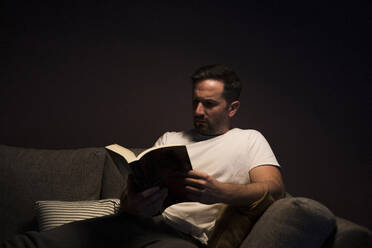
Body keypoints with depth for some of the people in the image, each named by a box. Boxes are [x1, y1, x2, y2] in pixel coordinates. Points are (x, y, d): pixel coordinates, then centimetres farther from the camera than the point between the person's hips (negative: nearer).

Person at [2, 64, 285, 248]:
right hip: (136, 222, 5)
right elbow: (134, 187, 19)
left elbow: (275, 188, -2)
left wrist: (219, 192, -20)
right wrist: (132, 204, -8)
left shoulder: (249, 140, 16)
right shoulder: (170, 138, 27)